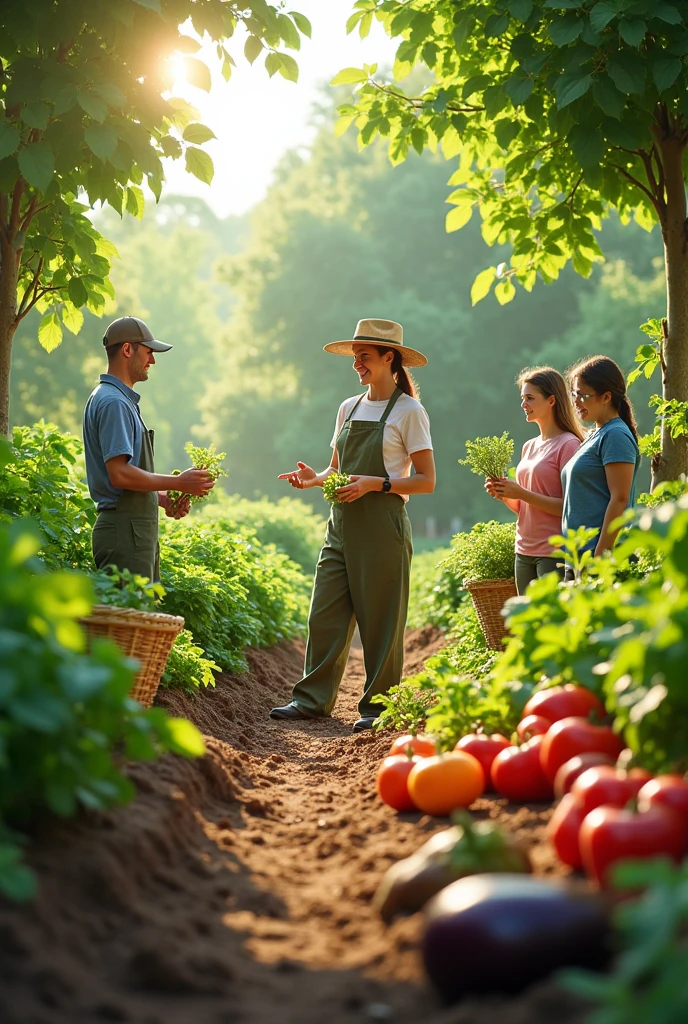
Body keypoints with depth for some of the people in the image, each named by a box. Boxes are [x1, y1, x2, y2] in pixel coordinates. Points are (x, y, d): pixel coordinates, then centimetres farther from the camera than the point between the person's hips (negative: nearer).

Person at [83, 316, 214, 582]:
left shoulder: (123, 400, 20)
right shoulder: (113, 402, -13)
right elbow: (119, 474, -22)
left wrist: (162, 498, 12)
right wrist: (178, 483, -13)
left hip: (139, 528, 11)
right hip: (124, 530, -11)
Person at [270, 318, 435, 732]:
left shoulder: (408, 411, -4)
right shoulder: (349, 408, 14)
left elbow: (426, 481, -7)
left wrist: (375, 483, -19)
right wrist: (315, 478, -1)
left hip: (383, 525, -6)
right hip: (343, 524, 6)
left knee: (381, 620, 0)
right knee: (325, 614, 4)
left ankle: (379, 706, 9)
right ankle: (313, 699, 10)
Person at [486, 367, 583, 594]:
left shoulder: (568, 445, -9)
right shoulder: (529, 447, 14)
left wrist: (522, 493, -17)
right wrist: (504, 495, 0)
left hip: (553, 553, -8)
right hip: (524, 551, 8)